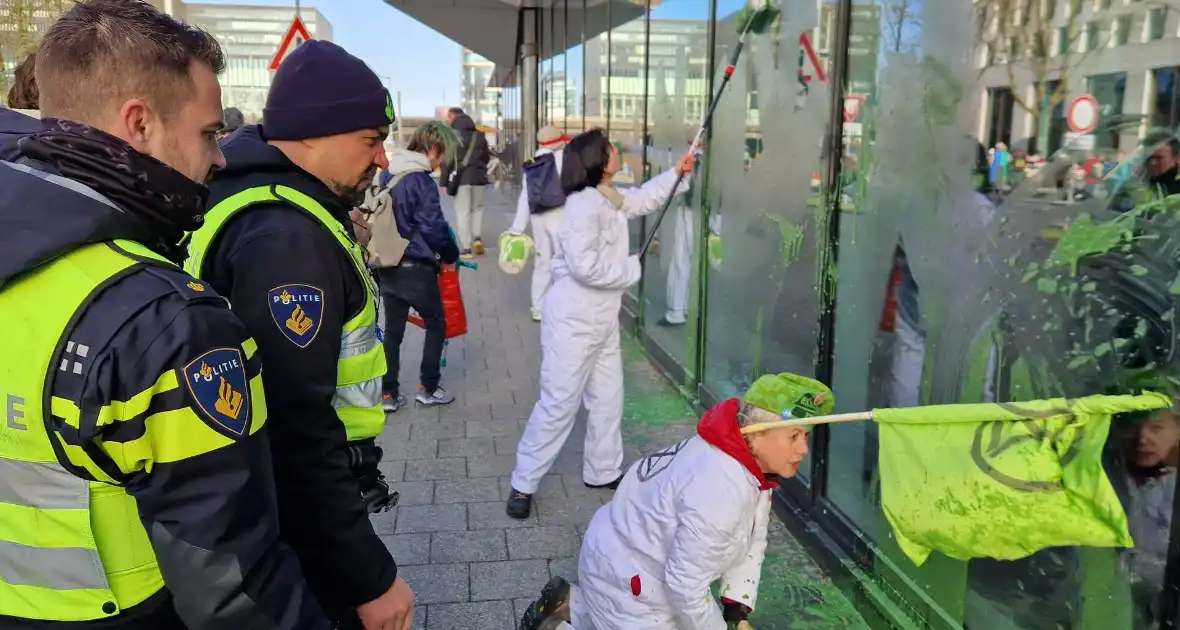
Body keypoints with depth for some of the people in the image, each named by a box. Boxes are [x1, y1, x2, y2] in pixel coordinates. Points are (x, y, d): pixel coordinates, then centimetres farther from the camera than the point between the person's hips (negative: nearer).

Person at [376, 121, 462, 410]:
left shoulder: (388, 176, 6)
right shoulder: (422, 182, -18)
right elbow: (434, 229, -18)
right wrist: (452, 255, -2)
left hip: (387, 267, 7)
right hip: (416, 269, -7)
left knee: (392, 330, 13)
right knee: (436, 325, 12)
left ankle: (388, 394, 18)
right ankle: (428, 388, 18)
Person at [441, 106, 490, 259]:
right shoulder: (479, 134, 14)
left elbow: (447, 159, -9)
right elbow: (486, 156, 18)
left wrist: (443, 181, -6)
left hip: (460, 177, -5)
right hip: (478, 176, 5)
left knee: (463, 212, 0)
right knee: (477, 207, 22)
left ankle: (466, 249, -2)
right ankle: (477, 238, 5)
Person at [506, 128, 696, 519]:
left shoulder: (611, 200, 8)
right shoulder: (584, 205, -22)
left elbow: (643, 199, 32)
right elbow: (584, 266, -29)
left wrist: (676, 174, 27)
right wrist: (632, 268, -15)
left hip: (602, 319, 10)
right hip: (573, 320, -10)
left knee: (608, 397, 16)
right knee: (558, 404, -4)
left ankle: (603, 471, 33)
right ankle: (523, 485, 10)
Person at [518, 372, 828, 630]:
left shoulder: (749, 461, -6)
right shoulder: (720, 490, -36)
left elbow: (751, 541, 4)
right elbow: (685, 586, -28)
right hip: (626, 581, -9)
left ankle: (569, 604, 26)